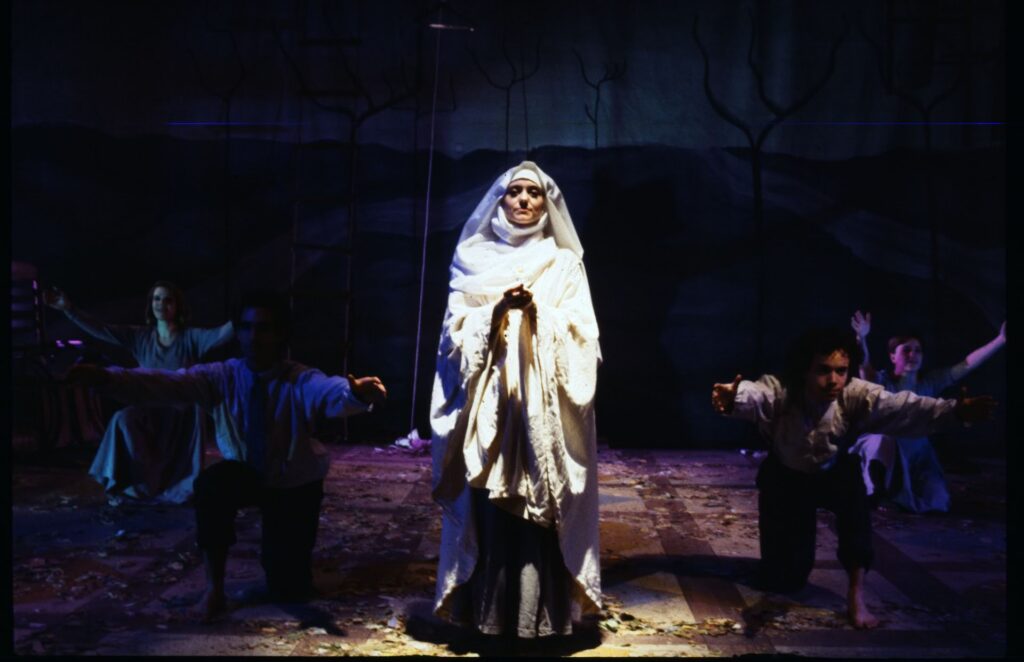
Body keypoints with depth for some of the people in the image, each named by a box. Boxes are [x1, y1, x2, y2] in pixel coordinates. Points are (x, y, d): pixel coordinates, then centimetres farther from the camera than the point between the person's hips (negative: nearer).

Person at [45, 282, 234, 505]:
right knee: (124, 420, -27)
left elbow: (222, 334, -26)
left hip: (184, 415, -1)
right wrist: (68, 309, -13)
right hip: (152, 411, 1)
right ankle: (127, 484, -14)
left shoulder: (191, 337, -8)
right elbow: (100, 329, -3)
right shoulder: (140, 337, 2)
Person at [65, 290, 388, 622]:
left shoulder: (301, 381, -26)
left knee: (289, 588, -2)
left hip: (296, 486, -1)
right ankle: (214, 588, -17)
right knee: (211, 484, -34)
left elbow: (332, 392, -49)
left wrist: (358, 392, -74)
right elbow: (168, 383, -31)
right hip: (247, 474, 2)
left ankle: (279, 549, 35)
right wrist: (106, 378, -48)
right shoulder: (223, 376, -17)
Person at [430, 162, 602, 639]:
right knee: (488, 505, -2)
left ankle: (542, 612, 5)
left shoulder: (564, 264, 10)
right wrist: (498, 310, -12)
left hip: (546, 406, -1)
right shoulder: (476, 262, 12)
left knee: (542, 506, -3)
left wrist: (537, 313, -14)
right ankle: (488, 611, 7)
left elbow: (581, 334, 1)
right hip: (490, 402, 1)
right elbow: (457, 331, 3)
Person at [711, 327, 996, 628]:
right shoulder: (780, 391, -32)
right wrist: (732, 398, -78)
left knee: (853, 485, -37)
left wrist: (954, 410, -59)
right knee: (782, 580, -1)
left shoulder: (856, 396, -27)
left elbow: (902, 407, -42)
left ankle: (856, 595, -24)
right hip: (785, 478, -1)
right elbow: (753, 394, -53)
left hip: (834, 475, 1)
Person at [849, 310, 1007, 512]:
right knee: (884, 438, -38)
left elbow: (967, 364, -9)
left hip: (917, 452, 5)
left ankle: (896, 491, 31)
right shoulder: (883, 382, -18)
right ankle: (876, 489, -13)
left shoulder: (930, 382, -5)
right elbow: (865, 367, -39)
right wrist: (862, 338, -59)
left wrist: (1001, 340, -17)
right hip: (883, 450, -5)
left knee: (936, 503, -1)